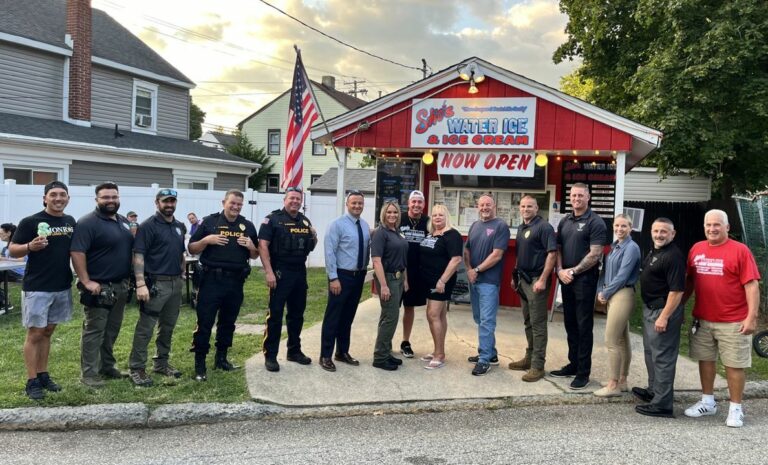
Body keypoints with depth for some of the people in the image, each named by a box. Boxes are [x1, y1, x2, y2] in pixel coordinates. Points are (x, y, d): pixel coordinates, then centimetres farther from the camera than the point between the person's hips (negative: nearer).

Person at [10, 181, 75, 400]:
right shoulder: (30, 222, -9)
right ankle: (32, 381, 7)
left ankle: (43, 375, 22)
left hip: (62, 287, 5)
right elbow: (12, 250, -8)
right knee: (35, 333, 0)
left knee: (48, 332, 14)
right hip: (37, 288, -5)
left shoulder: (70, 222, 8)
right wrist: (30, 246, -27)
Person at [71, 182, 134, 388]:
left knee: (112, 330, 16)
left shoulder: (124, 222, 13)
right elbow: (77, 253, -19)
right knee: (94, 331, -2)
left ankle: (107, 367, 27)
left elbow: (132, 249, 21)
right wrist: (86, 282, -23)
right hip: (99, 287, -8)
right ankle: (89, 374, 4)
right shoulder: (87, 223, -12)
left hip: (120, 286, 8)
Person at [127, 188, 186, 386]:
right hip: (155, 284, -7)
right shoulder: (148, 226, -8)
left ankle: (161, 363, 26)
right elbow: (138, 256, -14)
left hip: (175, 283, 7)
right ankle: (137, 368, 3)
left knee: (168, 326, 14)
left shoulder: (179, 226, 13)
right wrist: (140, 284, -22)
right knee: (145, 328, -4)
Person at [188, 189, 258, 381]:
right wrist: (207, 240, -15)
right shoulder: (209, 221, 1)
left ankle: (221, 358, 27)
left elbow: (255, 255, 16)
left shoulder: (248, 226, 10)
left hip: (236, 281, 4)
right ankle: (200, 364, 4)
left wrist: (251, 246, -6)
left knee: (228, 322, 13)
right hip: (211, 280, -4)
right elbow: (192, 249, 2)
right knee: (205, 322, -4)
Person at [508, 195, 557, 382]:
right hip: (523, 279, 8)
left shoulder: (544, 227, -11)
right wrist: (515, 276, 18)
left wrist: (543, 280, -22)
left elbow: (552, 254, -18)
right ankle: (530, 357, 26)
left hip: (536, 280, -8)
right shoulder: (521, 228, 15)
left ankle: (538, 366, 0)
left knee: (537, 324, -5)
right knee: (528, 322, 15)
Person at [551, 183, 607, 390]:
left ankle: (583, 372, 6)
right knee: (570, 324, 14)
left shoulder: (595, 222, -7)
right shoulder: (565, 221, 13)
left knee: (584, 326, -1)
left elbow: (595, 254, -14)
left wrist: (573, 271, -12)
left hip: (585, 280, -6)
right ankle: (573, 364, 26)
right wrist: (560, 270, -4)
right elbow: (558, 249, 12)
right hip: (566, 279, 7)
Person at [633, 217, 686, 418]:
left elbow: (677, 290, -24)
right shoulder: (653, 252, 12)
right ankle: (653, 391, 38)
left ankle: (662, 404, 2)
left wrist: (664, 317, -25)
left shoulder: (673, 256, -20)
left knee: (662, 357, -5)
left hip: (664, 310, -11)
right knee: (651, 352, 22)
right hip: (650, 308, 11)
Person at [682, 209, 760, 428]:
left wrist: (752, 316, -16)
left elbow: (751, 285, -11)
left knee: (734, 365, 4)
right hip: (702, 319, 5)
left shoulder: (740, 250, -8)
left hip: (733, 322, -5)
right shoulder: (696, 249, 6)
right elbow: (689, 280, 15)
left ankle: (735, 409, 16)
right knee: (705, 360, 14)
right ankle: (707, 402, 28)